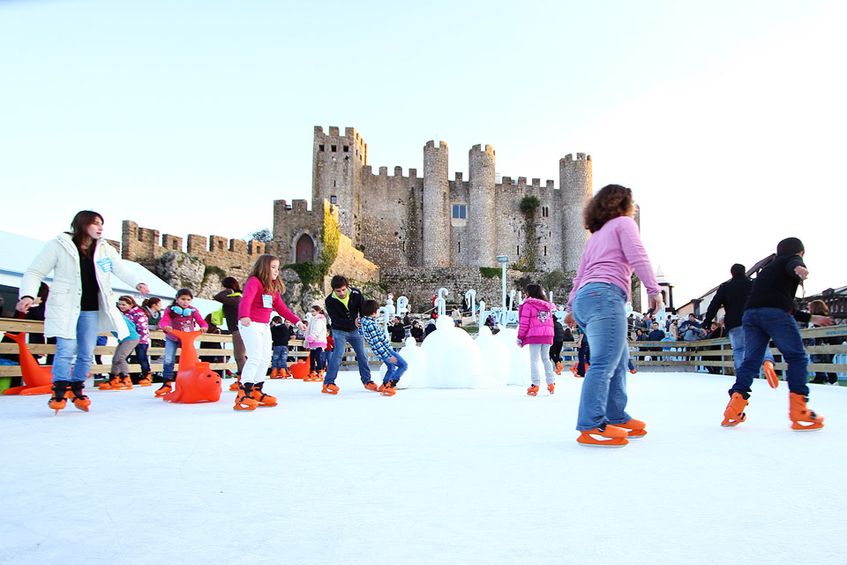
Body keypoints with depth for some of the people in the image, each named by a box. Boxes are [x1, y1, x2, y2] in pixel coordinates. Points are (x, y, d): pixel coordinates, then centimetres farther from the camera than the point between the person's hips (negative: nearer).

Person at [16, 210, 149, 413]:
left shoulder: (105, 250, 7)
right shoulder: (59, 245, -3)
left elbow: (121, 269, -4)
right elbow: (34, 273, -1)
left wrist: (137, 283, -24)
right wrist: (28, 294, -18)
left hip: (91, 309, 4)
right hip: (65, 307, -4)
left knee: (86, 354, 5)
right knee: (66, 349, -13)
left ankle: (77, 390, 22)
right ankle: (59, 391, 3)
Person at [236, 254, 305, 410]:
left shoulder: (273, 287, 13)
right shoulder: (254, 282, -13)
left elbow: (281, 307, 18)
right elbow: (246, 300, -31)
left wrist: (297, 321, 15)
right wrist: (244, 316, -51)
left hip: (265, 326, 9)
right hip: (250, 324, -9)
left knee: (265, 359, 11)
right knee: (255, 357, -17)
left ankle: (256, 391, 23)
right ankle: (243, 395, -14)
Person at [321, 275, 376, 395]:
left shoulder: (356, 294, -16)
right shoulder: (329, 301, -21)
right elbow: (336, 320, -26)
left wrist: (363, 321, -30)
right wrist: (353, 322, -39)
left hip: (355, 330, 3)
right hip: (339, 330, -3)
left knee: (362, 354, 4)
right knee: (339, 353, -20)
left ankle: (367, 381, 19)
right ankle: (328, 383, -15)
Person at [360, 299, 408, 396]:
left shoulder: (364, 320, 2)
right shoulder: (371, 325, -27)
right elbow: (377, 343, -27)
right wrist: (388, 357, -23)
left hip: (382, 352, 10)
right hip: (385, 351, -10)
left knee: (391, 367, 29)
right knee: (403, 365, -6)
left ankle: (383, 386, 38)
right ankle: (390, 386, -9)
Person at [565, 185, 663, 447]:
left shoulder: (595, 236, 32)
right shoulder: (624, 223, 11)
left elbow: (580, 274, 29)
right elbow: (637, 256, -5)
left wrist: (571, 307, 30)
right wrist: (653, 289, -10)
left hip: (584, 298, 9)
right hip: (605, 295, -9)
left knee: (619, 359, 16)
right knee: (604, 363, -17)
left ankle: (617, 418, 16)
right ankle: (591, 427, -25)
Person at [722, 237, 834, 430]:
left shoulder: (767, 269, 37)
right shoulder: (791, 259, 17)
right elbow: (793, 264, -13)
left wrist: (811, 318, 47)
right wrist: (798, 268, -36)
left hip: (750, 314, 7)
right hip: (775, 314, -7)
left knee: (751, 360, 8)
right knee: (796, 357, 2)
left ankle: (733, 412, -2)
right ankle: (799, 413, -3)